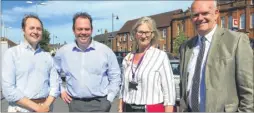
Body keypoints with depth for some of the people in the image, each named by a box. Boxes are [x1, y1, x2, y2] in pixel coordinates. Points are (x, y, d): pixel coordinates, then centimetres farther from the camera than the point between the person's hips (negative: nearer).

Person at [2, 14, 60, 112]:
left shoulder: (47, 56, 6)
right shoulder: (12, 53, -5)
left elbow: (55, 84, 2)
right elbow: (8, 90, -12)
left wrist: (46, 106, -13)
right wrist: (36, 107, -15)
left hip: (45, 108, 3)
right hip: (21, 109, -3)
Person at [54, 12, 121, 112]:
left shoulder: (105, 51, -3)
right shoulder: (63, 52, 2)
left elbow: (115, 77, 3)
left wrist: (109, 99, -3)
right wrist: (61, 90, 9)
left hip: (99, 103, -2)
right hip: (75, 104, 2)